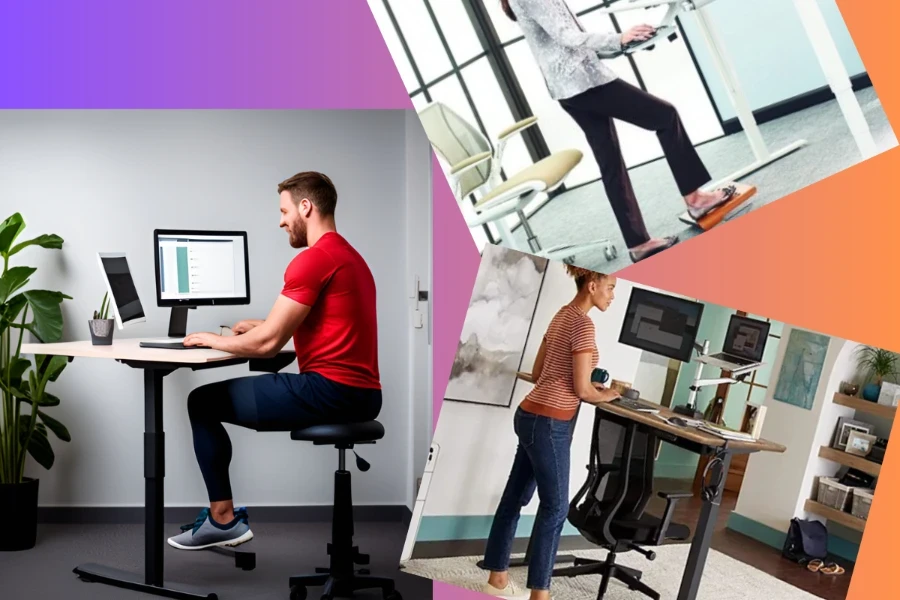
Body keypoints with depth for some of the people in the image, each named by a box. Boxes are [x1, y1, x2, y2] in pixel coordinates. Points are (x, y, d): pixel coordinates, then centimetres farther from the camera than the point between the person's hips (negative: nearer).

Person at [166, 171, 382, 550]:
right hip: (361, 396, 10)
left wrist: (214, 340, 1)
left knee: (203, 403, 6)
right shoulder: (350, 257, 18)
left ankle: (223, 519, 10)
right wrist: (265, 324, 23)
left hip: (328, 391, -10)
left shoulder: (312, 259, -15)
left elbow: (268, 343, -16)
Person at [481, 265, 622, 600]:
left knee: (515, 497, 13)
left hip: (531, 416, 9)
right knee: (555, 507, 0)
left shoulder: (562, 316, 12)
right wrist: (605, 395, 3)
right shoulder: (583, 324, -16)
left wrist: (590, 386, 17)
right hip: (548, 424, -9)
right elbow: (582, 390, -17)